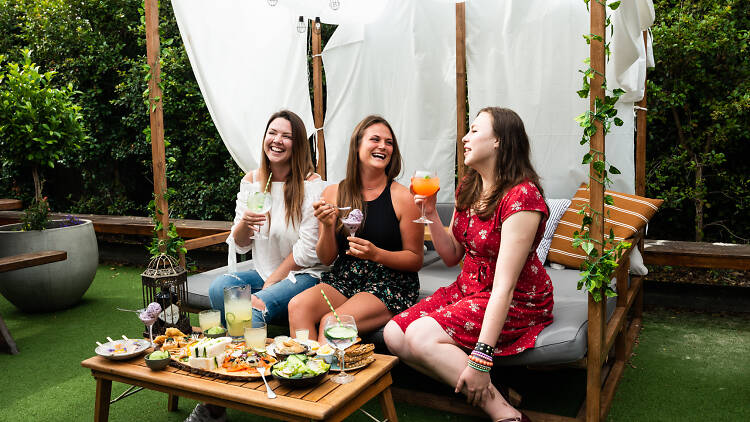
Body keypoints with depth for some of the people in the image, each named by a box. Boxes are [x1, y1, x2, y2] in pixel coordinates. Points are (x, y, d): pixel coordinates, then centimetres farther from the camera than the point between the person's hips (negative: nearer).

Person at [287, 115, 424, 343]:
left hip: (390, 285, -4)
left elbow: (415, 259, -1)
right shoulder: (333, 193, 5)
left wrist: (376, 254, -17)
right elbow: (326, 258, 8)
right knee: (297, 306, -24)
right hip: (343, 279, 4)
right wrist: (327, 226, -11)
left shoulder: (402, 197, -5)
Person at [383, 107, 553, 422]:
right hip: (467, 288, 8)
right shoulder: (467, 189, 6)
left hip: (517, 301, -8)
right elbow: (452, 256, 10)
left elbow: (504, 285, -27)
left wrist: (481, 358, -31)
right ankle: (481, 390, -11)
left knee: (421, 336, -27)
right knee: (394, 334, -12)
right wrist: (431, 214, -6)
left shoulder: (522, 195, -21)